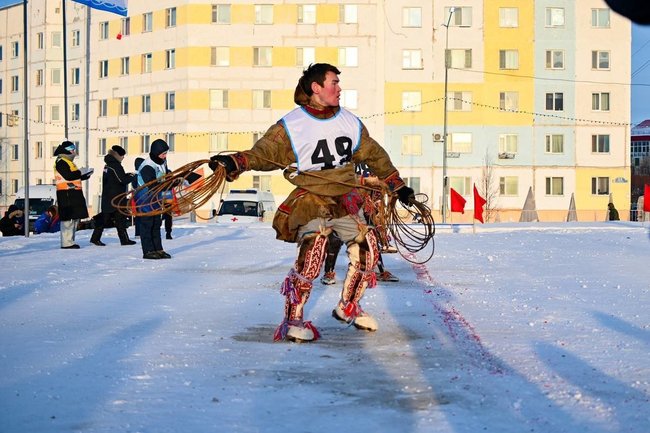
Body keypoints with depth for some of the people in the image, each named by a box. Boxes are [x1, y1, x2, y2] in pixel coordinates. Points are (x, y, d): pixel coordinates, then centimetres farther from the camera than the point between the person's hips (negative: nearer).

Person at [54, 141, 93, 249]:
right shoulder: (61, 162, -9)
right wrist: (81, 172, -12)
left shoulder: (68, 162, 24)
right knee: (68, 219, -12)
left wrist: (86, 175, 10)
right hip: (66, 194, -11)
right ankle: (66, 243, -13)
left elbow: (75, 177, 24)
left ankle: (70, 241, 17)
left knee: (75, 217, 12)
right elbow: (68, 176, -22)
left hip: (73, 194, 11)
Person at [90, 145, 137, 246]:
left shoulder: (108, 165, 13)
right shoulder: (116, 165, -15)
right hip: (115, 198, -9)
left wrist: (127, 175, 10)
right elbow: (123, 180, -17)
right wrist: (132, 176, -1)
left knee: (105, 218, 10)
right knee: (120, 218, -1)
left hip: (107, 198, 9)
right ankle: (124, 239, 3)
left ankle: (95, 238, 8)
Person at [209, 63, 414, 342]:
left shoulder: (351, 123, 8)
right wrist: (235, 163, -32)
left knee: (366, 249, 3)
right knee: (312, 251, -24)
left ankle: (348, 307, 25)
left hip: (345, 199, 6)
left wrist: (398, 186, 19)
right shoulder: (291, 126, -8)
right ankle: (293, 319, -15)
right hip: (311, 198, -6)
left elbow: (375, 156, 17)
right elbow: (264, 153, -14)